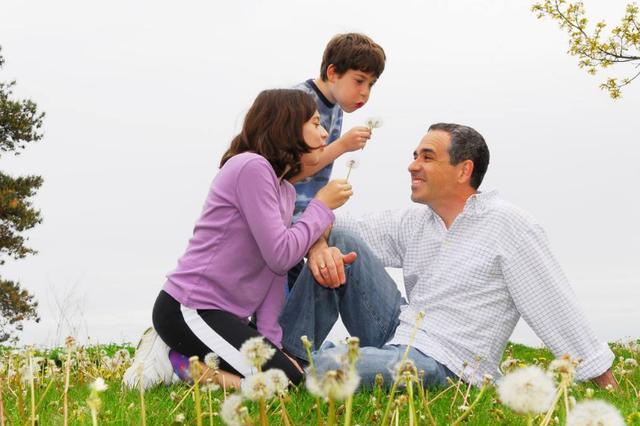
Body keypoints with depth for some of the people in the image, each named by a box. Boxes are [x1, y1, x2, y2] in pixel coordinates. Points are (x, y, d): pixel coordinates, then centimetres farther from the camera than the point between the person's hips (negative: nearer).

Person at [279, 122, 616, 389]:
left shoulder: (508, 225, -9)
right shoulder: (412, 223, 11)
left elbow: (557, 310, -12)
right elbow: (332, 226, 11)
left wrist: (609, 387, -13)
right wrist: (320, 246, -14)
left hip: (442, 364, -7)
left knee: (325, 366, -32)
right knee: (340, 242, -5)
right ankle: (289, 354, -7)